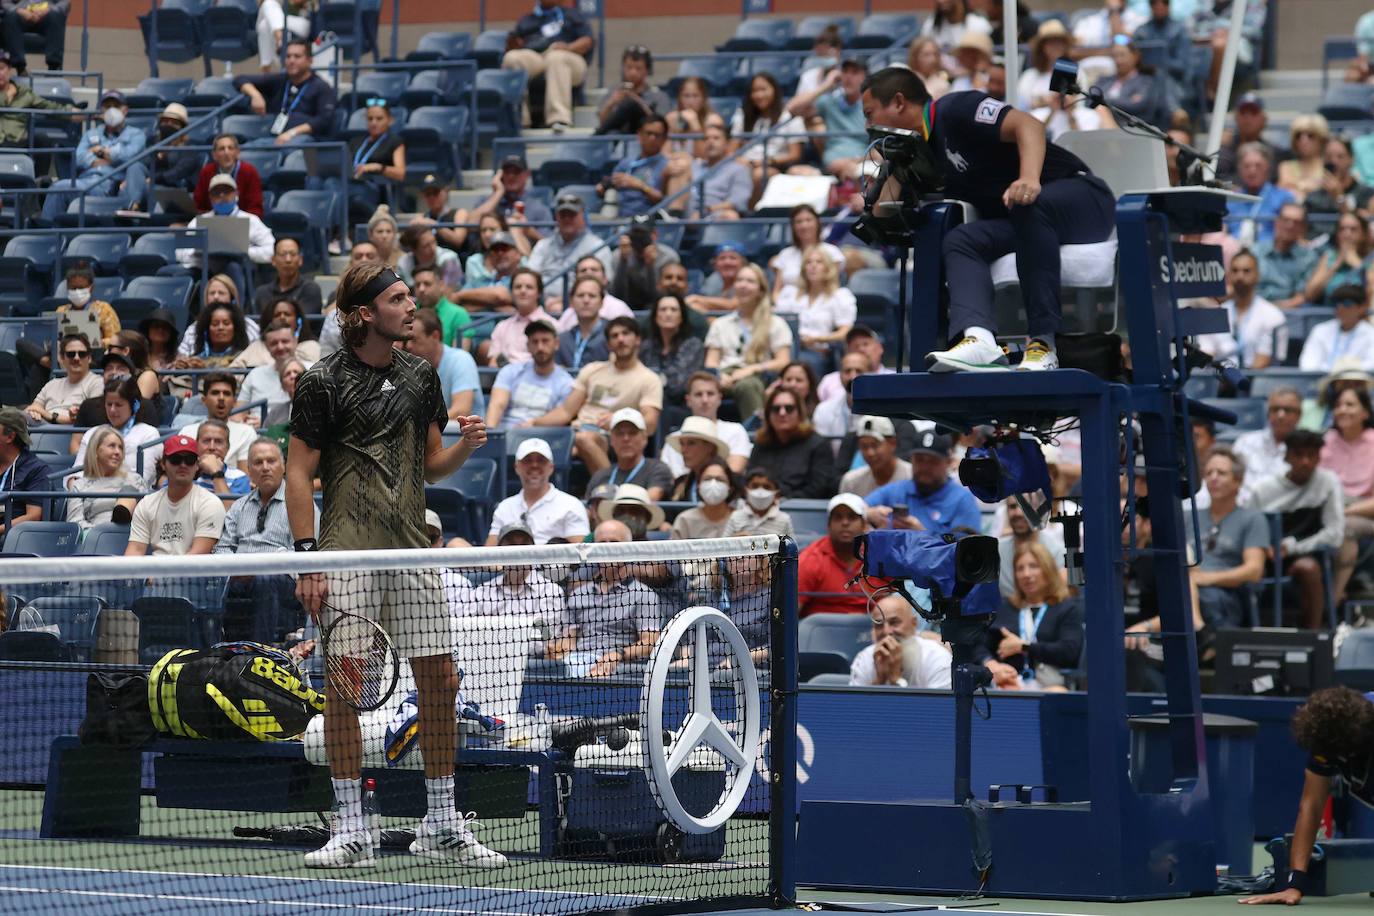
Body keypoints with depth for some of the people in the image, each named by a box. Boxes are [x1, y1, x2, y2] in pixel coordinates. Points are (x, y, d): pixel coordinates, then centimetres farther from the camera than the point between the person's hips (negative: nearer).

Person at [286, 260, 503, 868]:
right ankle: (351, 828, 4)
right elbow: (299, 475, -3)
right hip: (348, 554, -5)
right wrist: (307, 557, -9)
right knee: (344, 683, -5)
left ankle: (441, 826, 11)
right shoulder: (323, 382, -4)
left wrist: (465, 446, -1)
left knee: (438, 679, 2)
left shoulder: (420, 375, 13)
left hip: (412, 548, 5)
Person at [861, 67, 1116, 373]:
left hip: (1081, 196, -7)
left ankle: (1044, 343, -40)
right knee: (959, 241, -17)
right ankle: (978, 340, -45)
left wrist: (1030, 180, -38)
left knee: (1028, 205, -37)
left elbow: (1028, 125, -22)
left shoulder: (956, 110, -9)